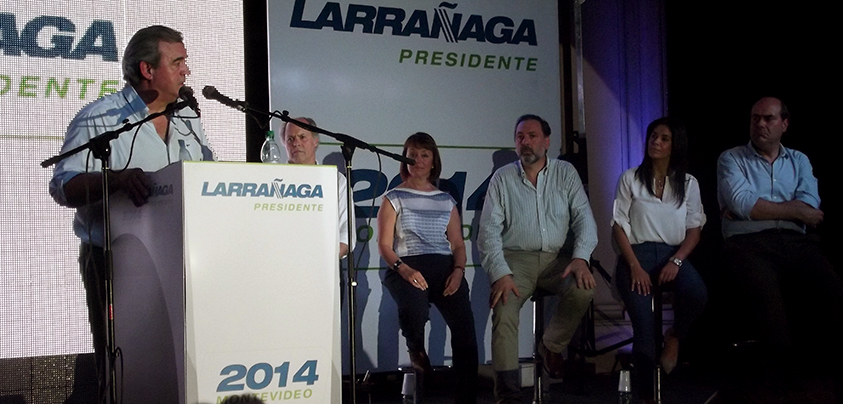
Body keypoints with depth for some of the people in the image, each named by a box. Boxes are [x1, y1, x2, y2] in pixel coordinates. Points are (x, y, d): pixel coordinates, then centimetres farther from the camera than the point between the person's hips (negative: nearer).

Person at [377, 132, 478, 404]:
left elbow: (458, 244, 18)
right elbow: (384, 244, 3)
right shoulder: (394, 198, 11)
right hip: (408, 267, -3)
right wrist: (403, 269, -16)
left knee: (464, 324, -24)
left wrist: (458, 270, -3)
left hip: (444, 267, 3)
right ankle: (416, 350, 1)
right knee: (415, 312, -37)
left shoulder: (446, 200, 21)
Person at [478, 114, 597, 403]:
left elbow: (583, 217, 1)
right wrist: (500, 274, -19)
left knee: (583, 288, -28)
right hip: (515, 258, -1)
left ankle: (552, 346, 0)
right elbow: (489, 230, -3)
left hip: (555, 258, 1)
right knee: (504, 310, -28)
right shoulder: (502, 178, 3)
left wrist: (581, 257, -18)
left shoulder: (565, 173, 7)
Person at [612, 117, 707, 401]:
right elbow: (619, 226, 1)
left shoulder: (688, 183, 11)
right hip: (637, 253, -2)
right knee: (644, 326, -21)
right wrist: (635, 266, -12)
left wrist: (676, 261, -12)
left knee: (697, 295, -32)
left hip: (673, 254, 2)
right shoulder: (630, 179, 6)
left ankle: (674, 336, 1)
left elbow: (694, 229, 6)